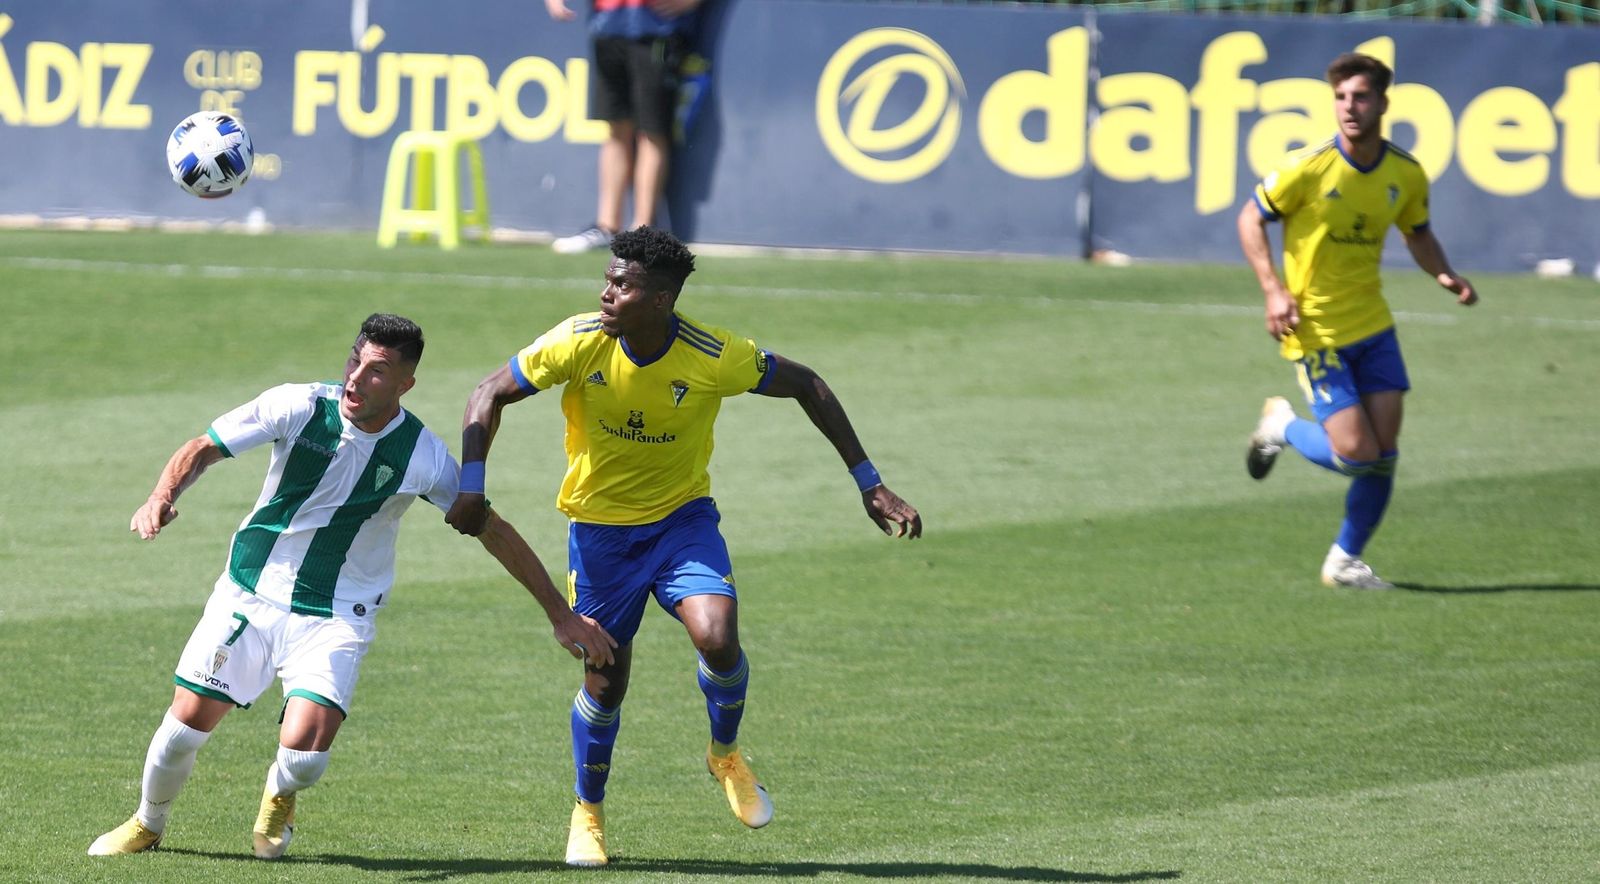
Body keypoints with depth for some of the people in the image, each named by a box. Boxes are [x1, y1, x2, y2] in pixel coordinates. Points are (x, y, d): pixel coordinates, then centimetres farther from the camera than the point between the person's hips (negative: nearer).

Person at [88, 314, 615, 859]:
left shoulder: (422, 456, -13)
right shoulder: (297, 407, -13)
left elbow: (493, 531, -2)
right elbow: (202, 450, -6)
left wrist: (560, 614, 1)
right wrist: (163, 497, -27)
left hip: (335, 619, -1)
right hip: (249, 595, 1)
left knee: (304, 753, -19)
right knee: (185, 726, -4)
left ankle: (278, 802, 20)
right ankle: (147, 824, 29)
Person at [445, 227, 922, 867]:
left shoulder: (715, 357, -21)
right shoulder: (579, 343, -20)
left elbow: (805, 386, -6)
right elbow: (489, 397, -8)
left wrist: (869, 484, -6)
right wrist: (471, 489, -19)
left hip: (682, 519, -1)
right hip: (598, 526, 1)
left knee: (717, 639, -25)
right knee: (606, 681, 3)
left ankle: (725, 755, 7)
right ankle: (588, 814, 30)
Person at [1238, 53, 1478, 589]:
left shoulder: (1405, 174, -1)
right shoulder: (1311, 167, -15)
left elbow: (1417, 233, 17)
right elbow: (1251, 219, -4)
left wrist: (1443, 275, -3)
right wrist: (1274, 289, -15)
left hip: (1373, 324, 5)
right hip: (1316, 329, -5)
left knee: (1384, 454, -1)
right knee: (1356, 454, -12)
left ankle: (1345, 561, 17)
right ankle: (1282, 426, 19)